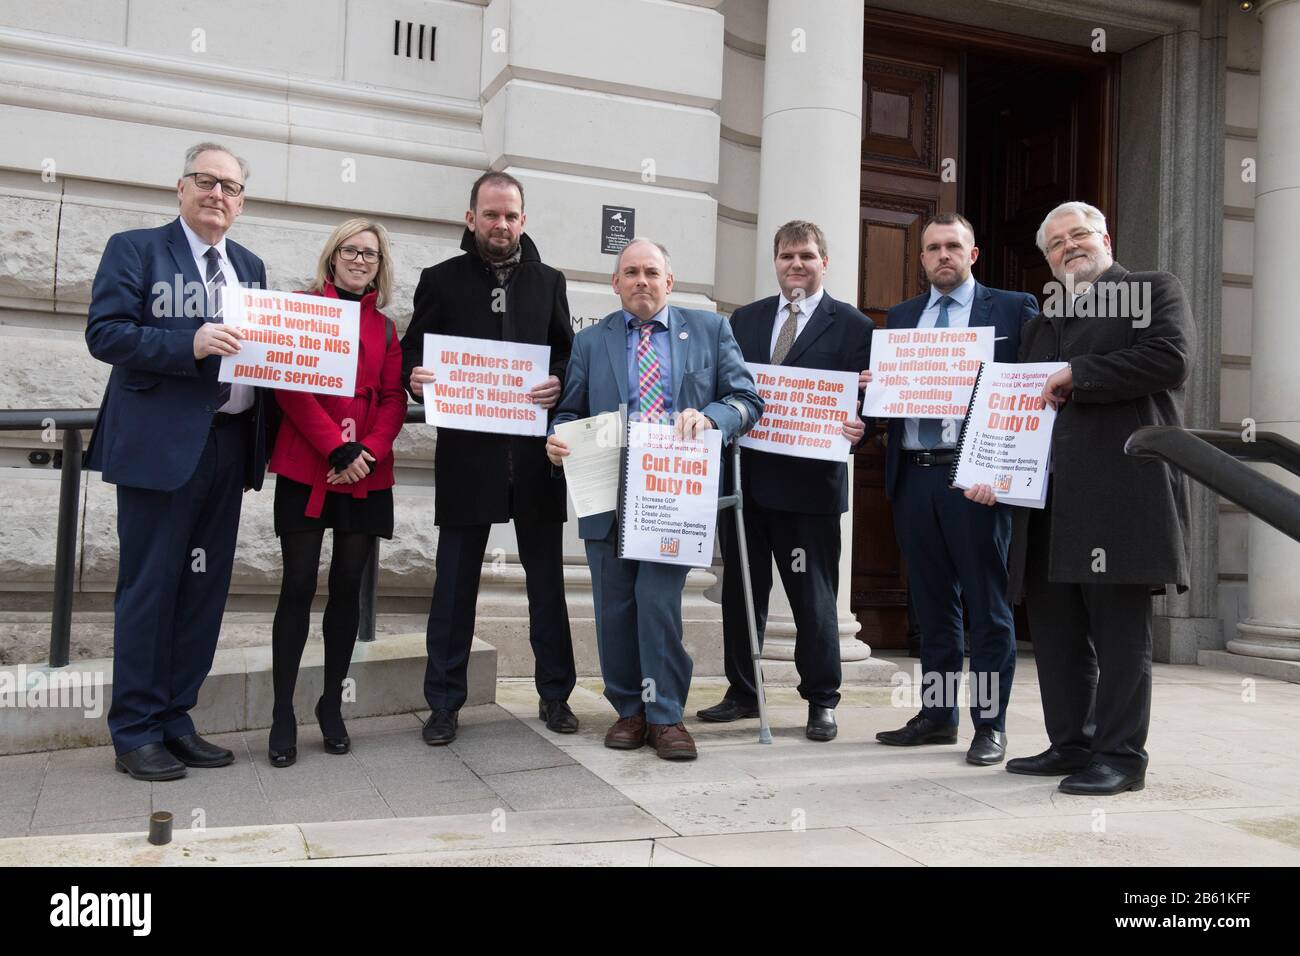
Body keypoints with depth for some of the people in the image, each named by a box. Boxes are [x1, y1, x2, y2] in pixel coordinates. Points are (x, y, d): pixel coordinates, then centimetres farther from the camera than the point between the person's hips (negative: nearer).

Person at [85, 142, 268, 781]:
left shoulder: (251, 267, 18)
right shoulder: (136, 250, 1)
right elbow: (103, 332, -9)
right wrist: (190, 345, -20)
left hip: (228, 446, 6)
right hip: (160, 446, -6)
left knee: (205, 587, 9)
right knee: (148, 587, -1)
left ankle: (174, 720, 21)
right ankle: (135, 733, 10)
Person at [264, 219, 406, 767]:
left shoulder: (384, 328, 15)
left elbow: (394, 399, 9)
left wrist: (369, 451, -9)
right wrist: (338, 448, -15)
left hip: (368, 475, 4)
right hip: (306, 469, -3)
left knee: (348, 587, 7)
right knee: (298, 586, -2)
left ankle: (332, 704, 19)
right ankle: (283, 713, 8)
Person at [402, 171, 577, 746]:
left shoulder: (548, 282, 12)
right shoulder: (441, 281, 7)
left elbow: (570, 352, 12)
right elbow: (412, 351, 6)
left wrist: (560, 382, -10)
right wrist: (414, 376, -16)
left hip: (536, 453, 2)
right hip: (467, 451, -2)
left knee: (546, 577, 9)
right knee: (455, 581, 3)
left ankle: (555, 695, 21)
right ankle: (444, 703, 14)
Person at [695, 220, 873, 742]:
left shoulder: (851, 325, 1)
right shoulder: (745, 319, 14)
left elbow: (862, 400, -2)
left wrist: (856, 426, -22)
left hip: (809, 482, -4)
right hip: (744, 477, 5)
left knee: (813, 595, 3)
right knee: (741, 589, 12)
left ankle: (821, 702, 16)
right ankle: (741, 692, 26)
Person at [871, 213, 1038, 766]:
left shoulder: (1013, 309, 4)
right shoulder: (901, 317, 17)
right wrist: (873, 385, -6)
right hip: (913, 476, 5)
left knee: (987, 605, 0)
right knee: (932, 603, 12)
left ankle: (990, 724, 9)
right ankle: (937, 714, 23)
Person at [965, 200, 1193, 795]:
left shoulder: (1155, 290, 9)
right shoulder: (1042, 322, 25)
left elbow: (1171, 359, -10)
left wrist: (1077, 375, -7)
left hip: (1121, 493, -6)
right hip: (1048, 501, 7)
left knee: (1119, 630, -4)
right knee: (1054, 629, 9)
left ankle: (1121, 756, 5)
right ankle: (1070, 745, 20)